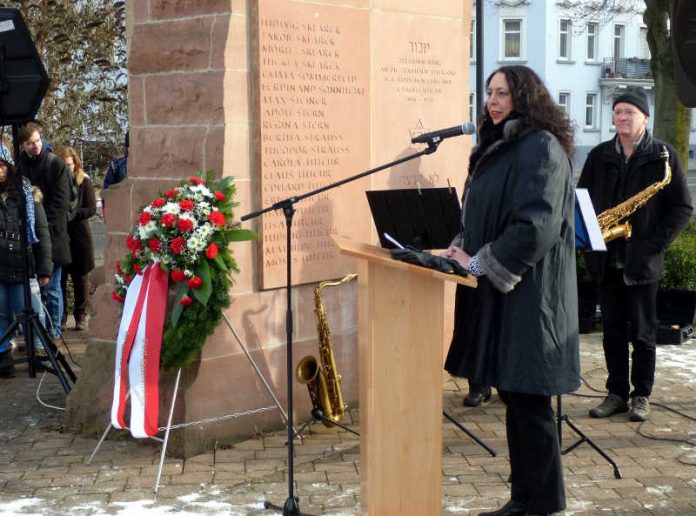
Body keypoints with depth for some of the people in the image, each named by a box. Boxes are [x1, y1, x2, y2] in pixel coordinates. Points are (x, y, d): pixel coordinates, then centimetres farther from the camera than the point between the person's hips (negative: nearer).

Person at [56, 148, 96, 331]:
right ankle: (60, 316, 11)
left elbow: (92, 209, -4)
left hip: (79, 235, -1)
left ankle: (81, 316, 17)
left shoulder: (84, 181, -2)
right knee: (59, 277, 0)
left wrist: (71, 213, -17)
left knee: (80, 277, 7)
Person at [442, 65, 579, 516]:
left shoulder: (541, 148, -12)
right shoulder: (499, 146, 16)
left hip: (528, 293, -9)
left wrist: (479, 263, -18)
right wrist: (463, 247, 5)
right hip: (499, 290, 9)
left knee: (528, 398, -4)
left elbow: (536, 224, -20)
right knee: (513, 395, 11)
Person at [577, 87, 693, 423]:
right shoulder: (599, 156, 9)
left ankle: (641, 396, 15)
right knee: (612, 331, 9)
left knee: (642, 333, 4)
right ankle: (617, 393, 18)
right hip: (605, 260, 4)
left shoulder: (663, 156, -2)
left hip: (642, 262, -3)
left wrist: (654, 244, -12)